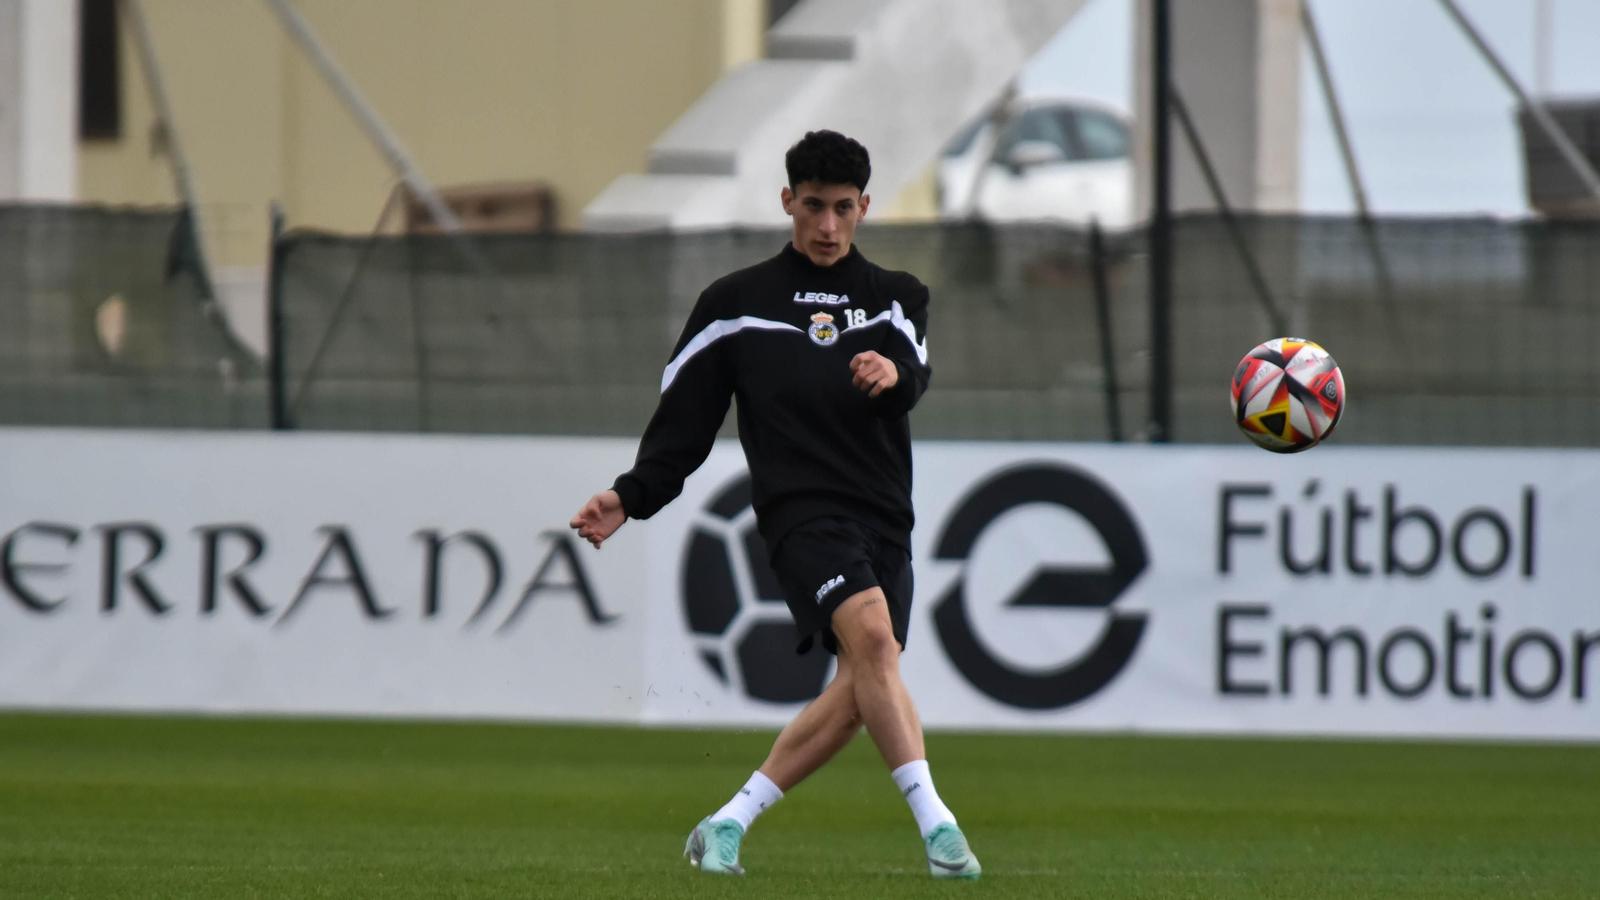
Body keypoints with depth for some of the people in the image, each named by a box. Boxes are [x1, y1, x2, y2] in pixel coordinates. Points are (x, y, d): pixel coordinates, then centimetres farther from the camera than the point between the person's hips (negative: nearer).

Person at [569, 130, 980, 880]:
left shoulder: (896, 299, 15)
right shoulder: (736, 304, 10)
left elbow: (914, 375, -6)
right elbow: (684, 418, 12)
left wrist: (894, 373, -29)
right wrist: (631, 496, 0)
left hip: (884, 520, 4)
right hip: (801, 510, -4)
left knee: (858, 691, -3)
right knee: (872, 633, -27)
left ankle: (727, 825, 11)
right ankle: (935, 824, -33)